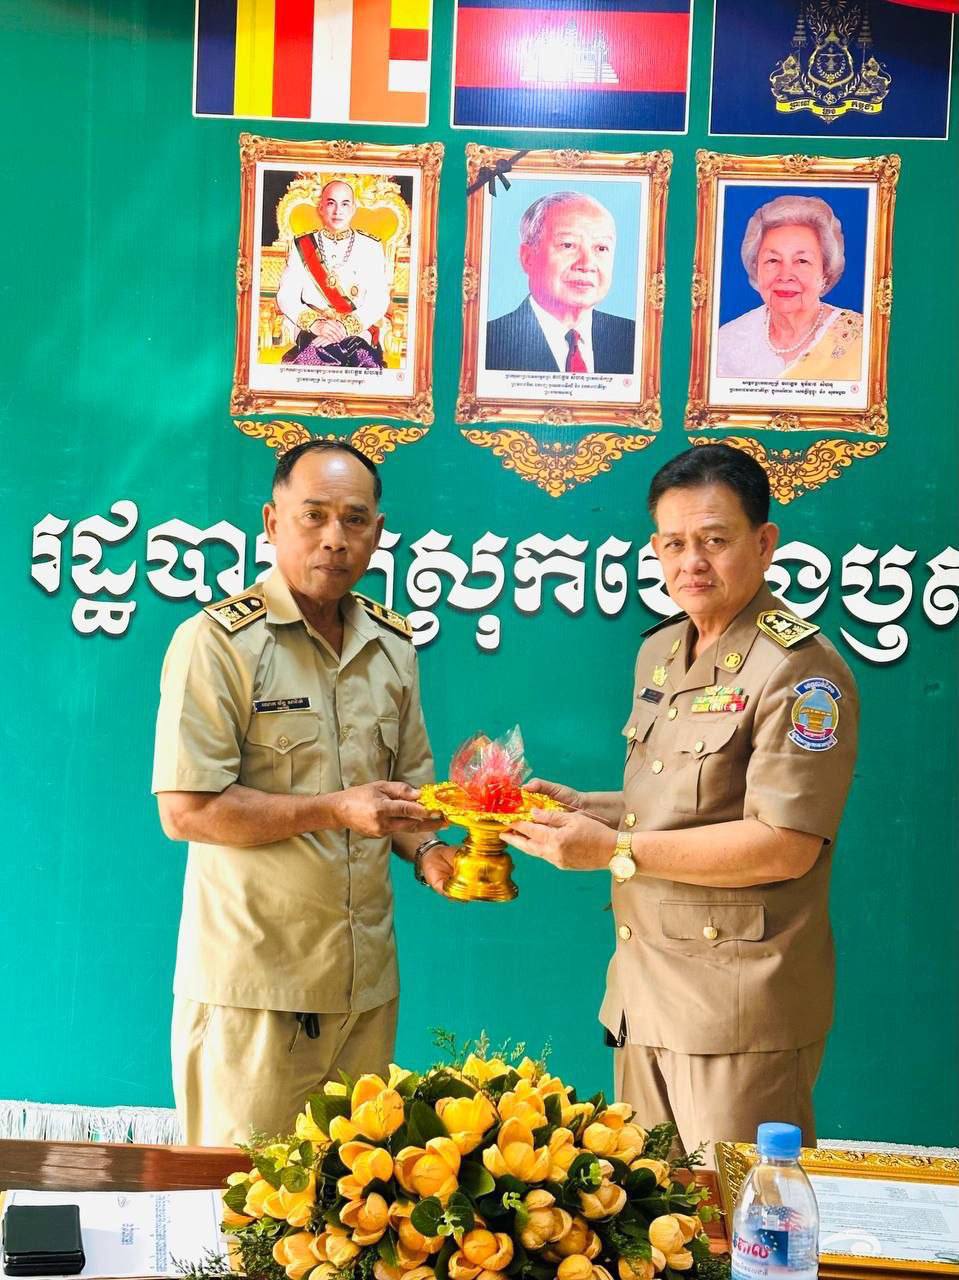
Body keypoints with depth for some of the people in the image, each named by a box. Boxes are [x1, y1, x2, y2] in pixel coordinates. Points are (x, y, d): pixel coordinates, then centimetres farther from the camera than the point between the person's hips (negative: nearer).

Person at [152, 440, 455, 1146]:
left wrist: (425, 851, -1)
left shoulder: (394, 645, 11)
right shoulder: (216, 642, -10)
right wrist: (334, 810, -19)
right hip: (251, 984, -5)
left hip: (366, 981, 6)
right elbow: (186, 809, -15)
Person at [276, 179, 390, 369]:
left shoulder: (371, 248, 11)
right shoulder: (302, 247, 13)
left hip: (359, 334, 0)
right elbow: (286, 296, 4)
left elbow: (378, 301, 0)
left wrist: (345, 327, -17)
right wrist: (315, 323, -15)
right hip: (312, 337, 0)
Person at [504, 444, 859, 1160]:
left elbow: (785, 846, -22)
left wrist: (615, 850, -20)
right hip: (644, 992, 8)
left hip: (741, 1006, -8)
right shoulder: (660, 652, 12)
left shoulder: (800, 672, -15)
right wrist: (582, 807, 5)